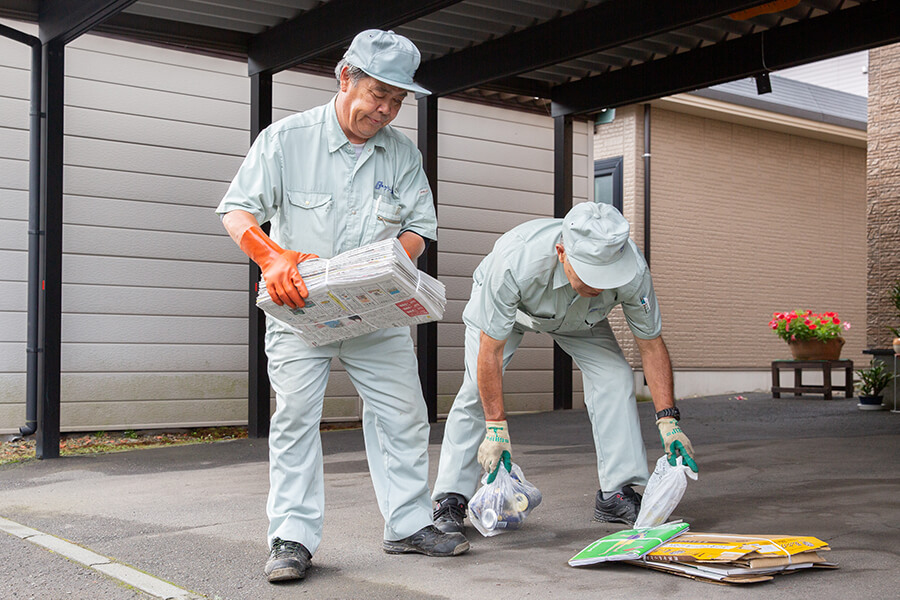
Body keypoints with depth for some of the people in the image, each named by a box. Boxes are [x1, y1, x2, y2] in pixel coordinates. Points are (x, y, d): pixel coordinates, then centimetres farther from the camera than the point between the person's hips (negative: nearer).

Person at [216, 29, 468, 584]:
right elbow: (238, 211, -9)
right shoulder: (287, 138, -7)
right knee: (296, 414, -7)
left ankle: (409, 524, 16)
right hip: (301, 308, -3)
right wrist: (272, 257, -27)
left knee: (403, 414, 3)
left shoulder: (403, 153, 2)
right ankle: (293, 539, 0)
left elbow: (418, 227, 4)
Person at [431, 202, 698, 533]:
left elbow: (652, 346, -20)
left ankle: (616, 493, -7)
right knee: (478, 390, -16)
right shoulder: (515, 260, -46)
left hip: (580, 317, 2)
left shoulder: (632, 270, -38)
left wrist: (668, 420, -25)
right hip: (500, 302, -2)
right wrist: (496, 427, -31)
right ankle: (451, 499, -4)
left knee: (615, 377, -16)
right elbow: (490, 351, -34)